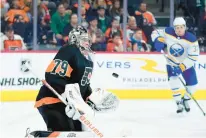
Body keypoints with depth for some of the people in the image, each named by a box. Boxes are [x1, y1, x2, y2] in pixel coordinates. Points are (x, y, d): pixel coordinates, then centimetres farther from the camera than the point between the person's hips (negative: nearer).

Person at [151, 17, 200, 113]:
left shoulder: (191, 39, -24)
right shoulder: (168, 32, -18)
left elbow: (193, 56, -25)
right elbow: (155, 33, -2)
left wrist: (182, 67, -33)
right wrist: (158, 41, -24)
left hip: (186, 64, 0)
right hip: (172, 63, 0)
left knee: (192, 85, -3)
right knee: (173, 80, -24)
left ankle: (185, 100, 28)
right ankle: (179, 103, -13)